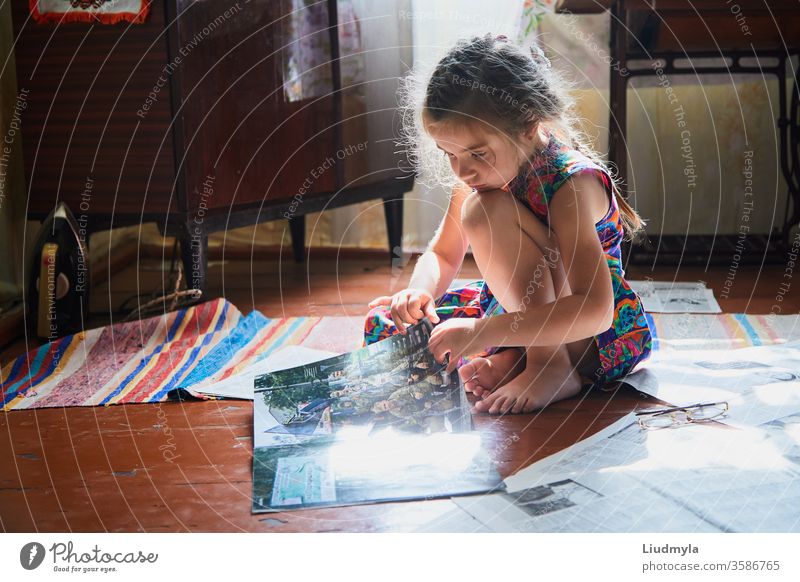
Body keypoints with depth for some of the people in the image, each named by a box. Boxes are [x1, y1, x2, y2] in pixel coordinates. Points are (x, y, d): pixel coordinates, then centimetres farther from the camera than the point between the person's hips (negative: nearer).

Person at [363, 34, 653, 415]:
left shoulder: (571, 182, -27)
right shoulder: (478, 177, -4)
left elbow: (594, 311, -37)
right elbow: (443, 255, 10)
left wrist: (482, 332, -42)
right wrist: (419, 291, -14)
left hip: (602, 341, -8)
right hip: (516, 314, 8)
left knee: (485, 210, -27)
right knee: (383, 321, 2)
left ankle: (550, 366, -23)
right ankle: (512, 360, -12)